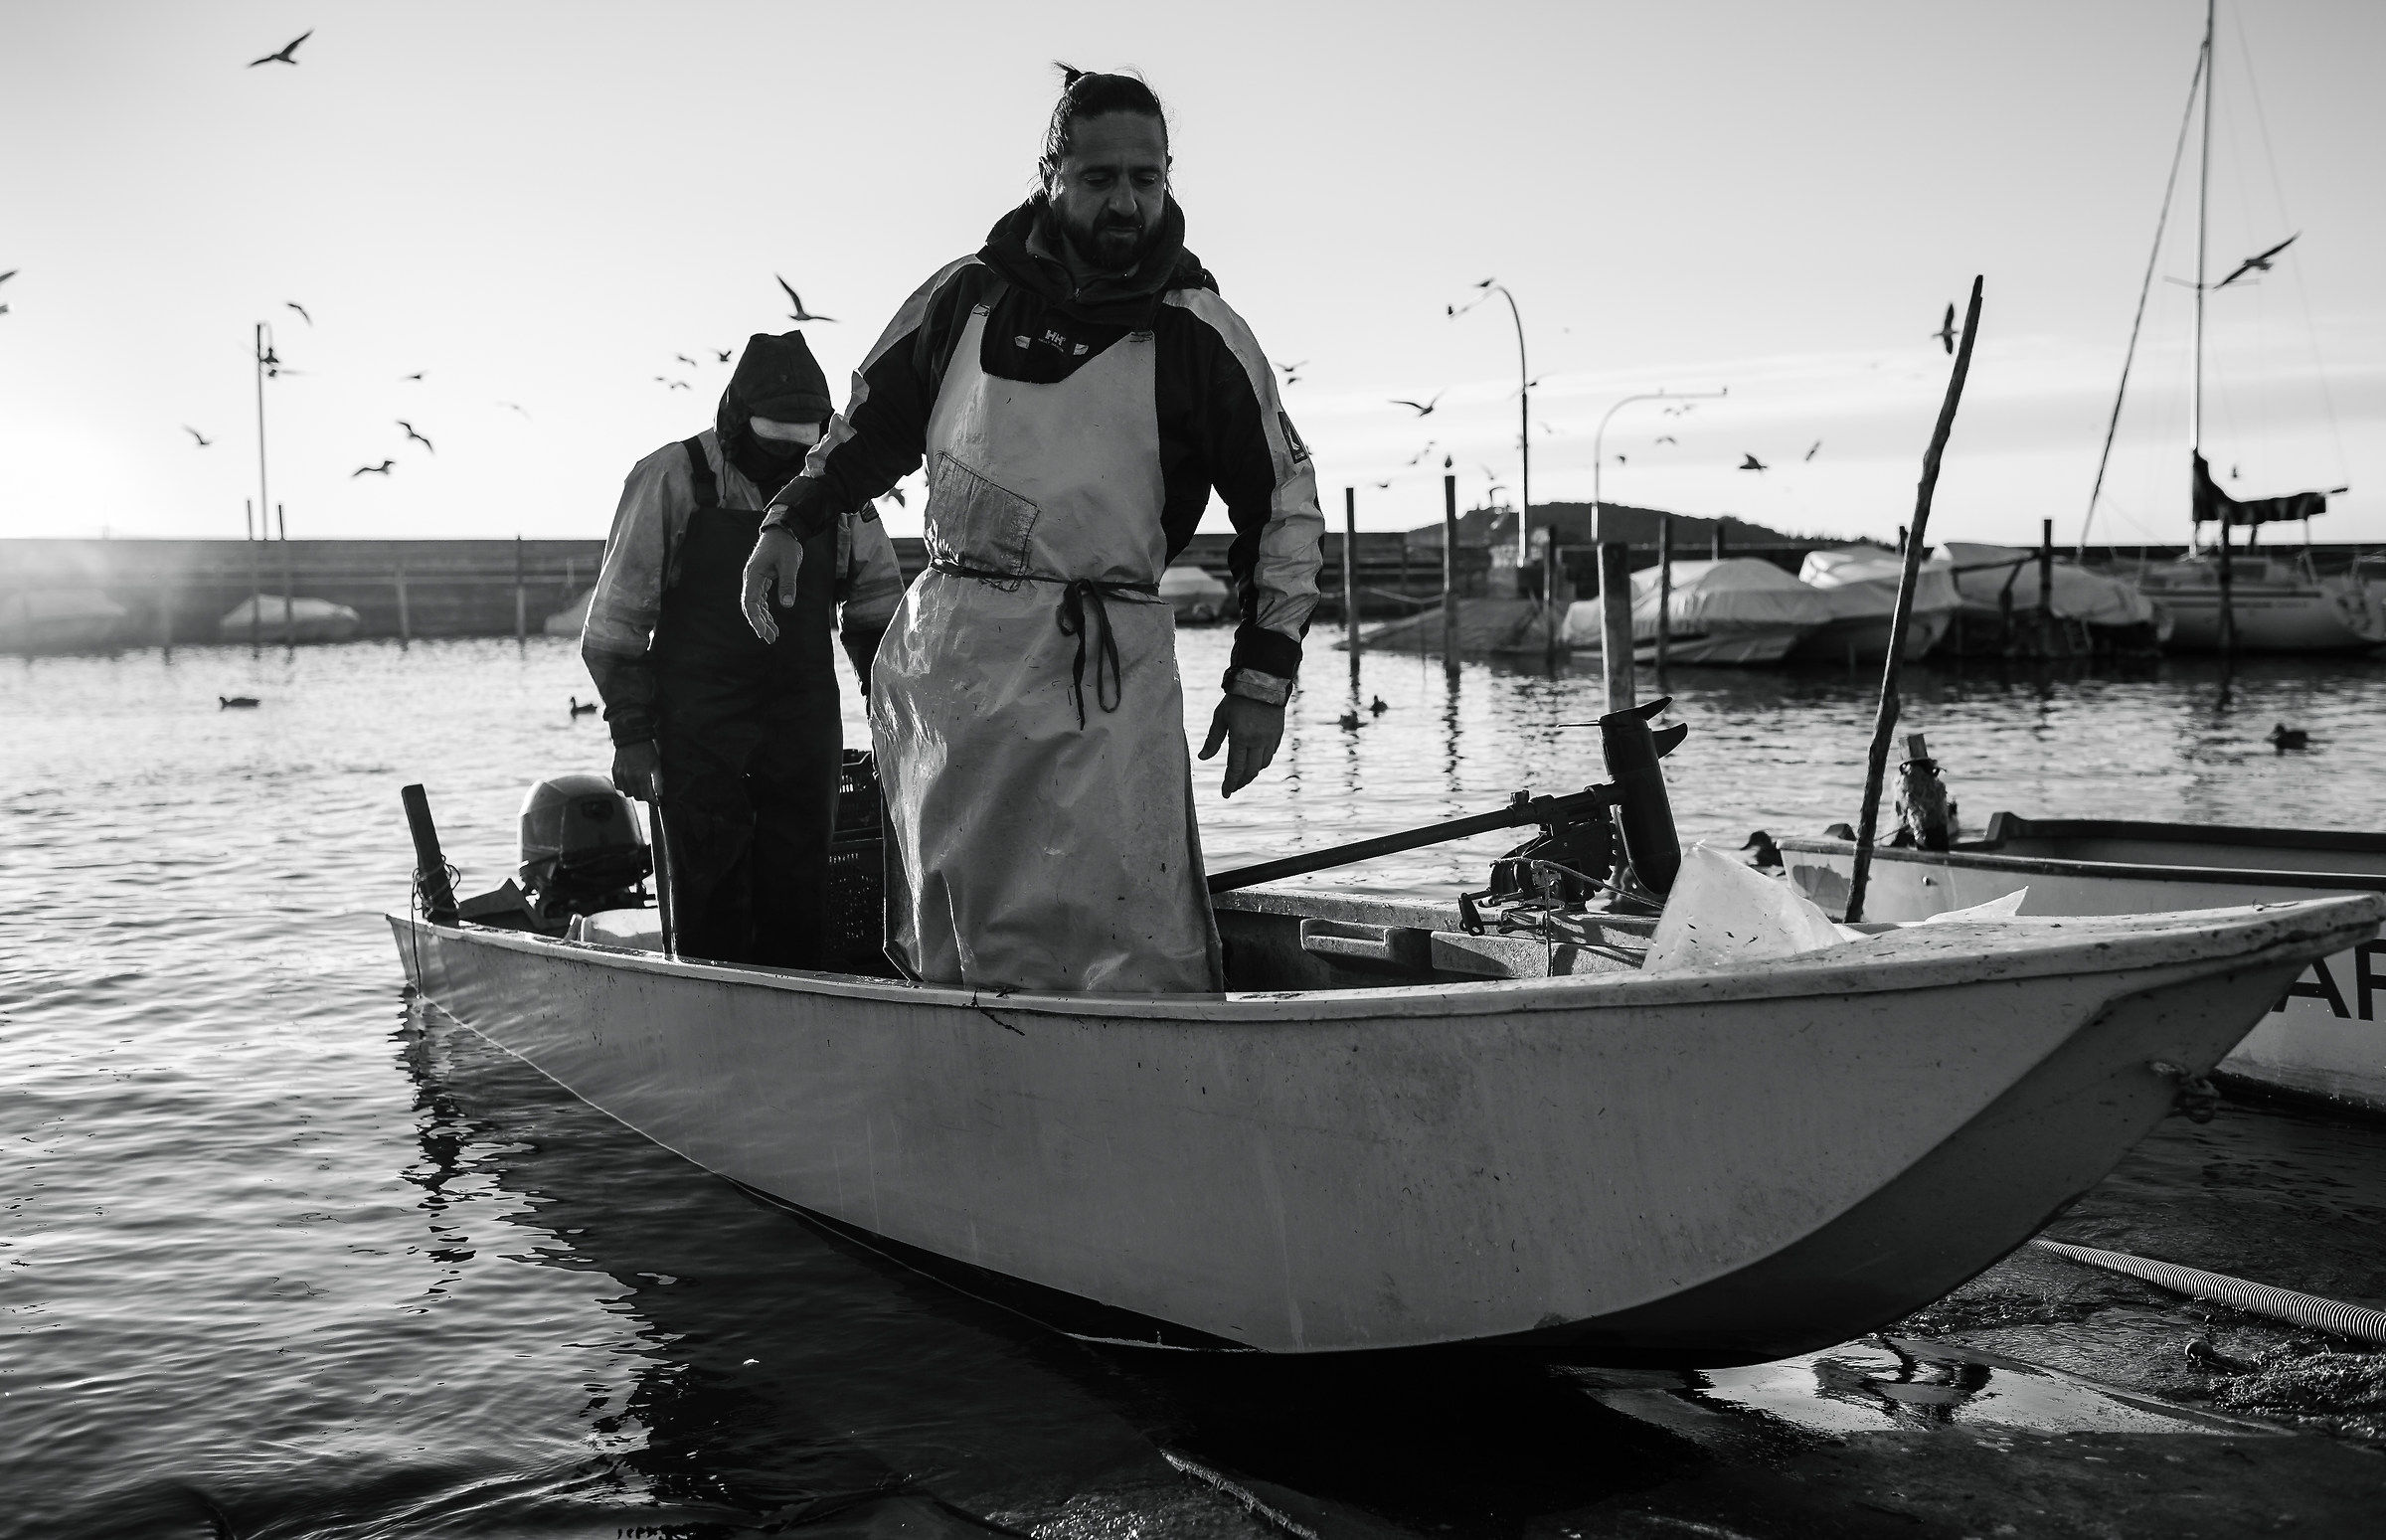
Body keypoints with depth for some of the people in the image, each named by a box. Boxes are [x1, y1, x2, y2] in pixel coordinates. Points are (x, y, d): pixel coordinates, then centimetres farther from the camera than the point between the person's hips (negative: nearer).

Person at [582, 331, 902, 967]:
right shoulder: (671, 479, -7)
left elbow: (877, 604, 15)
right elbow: (617, 621, -4)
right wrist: (631, 733, -7)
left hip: (805, 720, 4)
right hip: (698, 722, -3)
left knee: (801, 890, 6)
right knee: (711, 890, -2)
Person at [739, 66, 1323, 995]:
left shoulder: (1198, 333, 2)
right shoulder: (967, 296, 8)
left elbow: (1283, 501, 7)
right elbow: (873, 422, 24)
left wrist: (1264, 675, 2)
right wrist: (793, 521, 12)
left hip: (1108, 664, -3)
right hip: (943, 656, 3)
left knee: (1129, 945, -10)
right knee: (945, 936, 9)